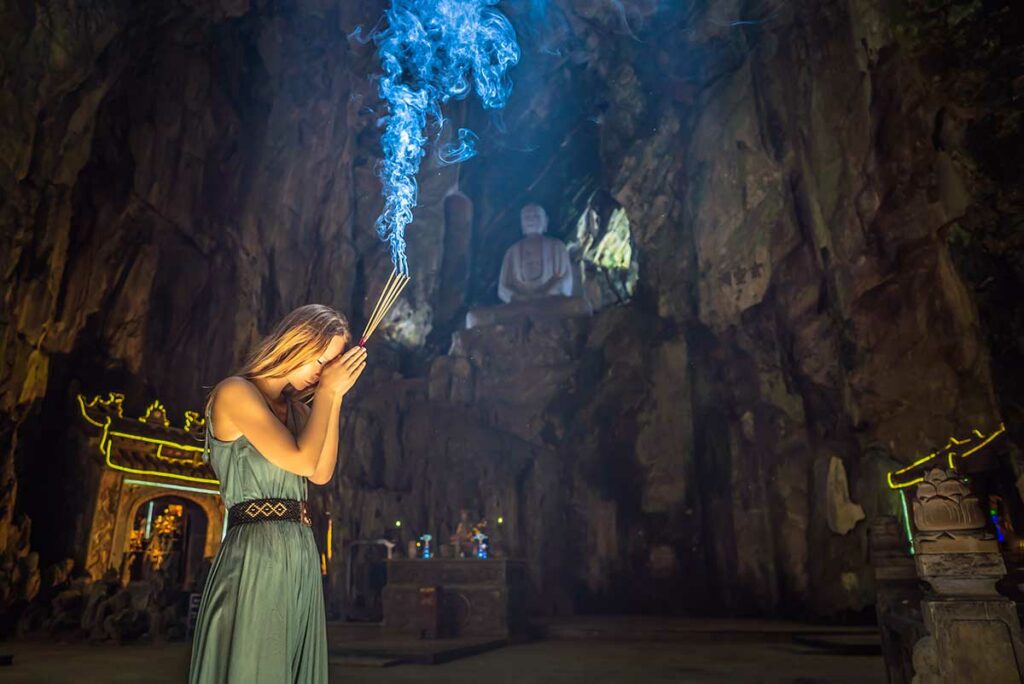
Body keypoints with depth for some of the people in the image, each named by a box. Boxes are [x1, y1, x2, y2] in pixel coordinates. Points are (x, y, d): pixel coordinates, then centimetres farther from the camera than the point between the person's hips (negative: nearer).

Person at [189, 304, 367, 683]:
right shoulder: (236, 392, -8)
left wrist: (335, 395, 2)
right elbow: (302, 461, -17)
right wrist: (326, 392, -7)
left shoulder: (295, 407, 16)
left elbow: (321, 473, 3)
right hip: (257, 554, -8)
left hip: (301, 554, 8)